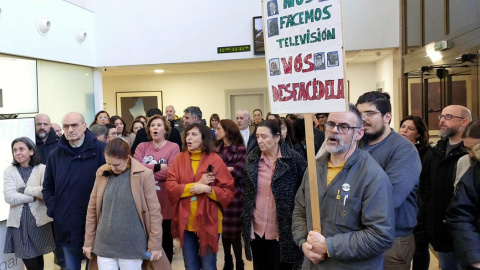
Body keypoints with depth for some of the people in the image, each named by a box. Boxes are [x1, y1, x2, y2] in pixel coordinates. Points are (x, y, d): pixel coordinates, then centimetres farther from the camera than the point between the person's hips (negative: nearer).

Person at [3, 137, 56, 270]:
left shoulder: (42, 169, -2)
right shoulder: (9, 171, 2)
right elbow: (9, 198, -9)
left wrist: (23, 190, -12)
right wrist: (36, 194, -11)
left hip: (40, 221, -1)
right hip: (19, 223, 1)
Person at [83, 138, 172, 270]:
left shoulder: (144, 175, -11)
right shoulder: (102, 173, 1)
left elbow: (154, 211, -8)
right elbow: (92, 209, 7)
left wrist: (155, 245, -6)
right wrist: (88, 241, 10)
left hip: (132, 247, -3)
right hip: (104, 245, 3)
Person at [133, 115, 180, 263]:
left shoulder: (173, 147, -6)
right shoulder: (142, 146, 5)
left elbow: (171, 173, -18)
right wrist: (157, 167, -16)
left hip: (164, 203, -3)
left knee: (165, 240, 13)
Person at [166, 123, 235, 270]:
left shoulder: (215, 159, -6)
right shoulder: (179, 159, 2)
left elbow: (228, 191, -6)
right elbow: (170, 187, -7)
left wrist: (208, 189, -22)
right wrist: (196, 185, -15)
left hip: (208, 221, -2)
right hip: (186, 222, 3)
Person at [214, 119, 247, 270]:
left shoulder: (240, 149, -4)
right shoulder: (216, 148, 9)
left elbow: (238, 173, -13)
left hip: (234, 195, -4)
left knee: (234, 232, 1)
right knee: (223, 230, 11)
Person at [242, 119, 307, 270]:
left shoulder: (294, 160, -9)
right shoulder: (252, 158, 1)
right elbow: (246, 193, 4)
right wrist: (246, 226, 1)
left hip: (283, 232, -3)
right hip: (257, 230, 3)